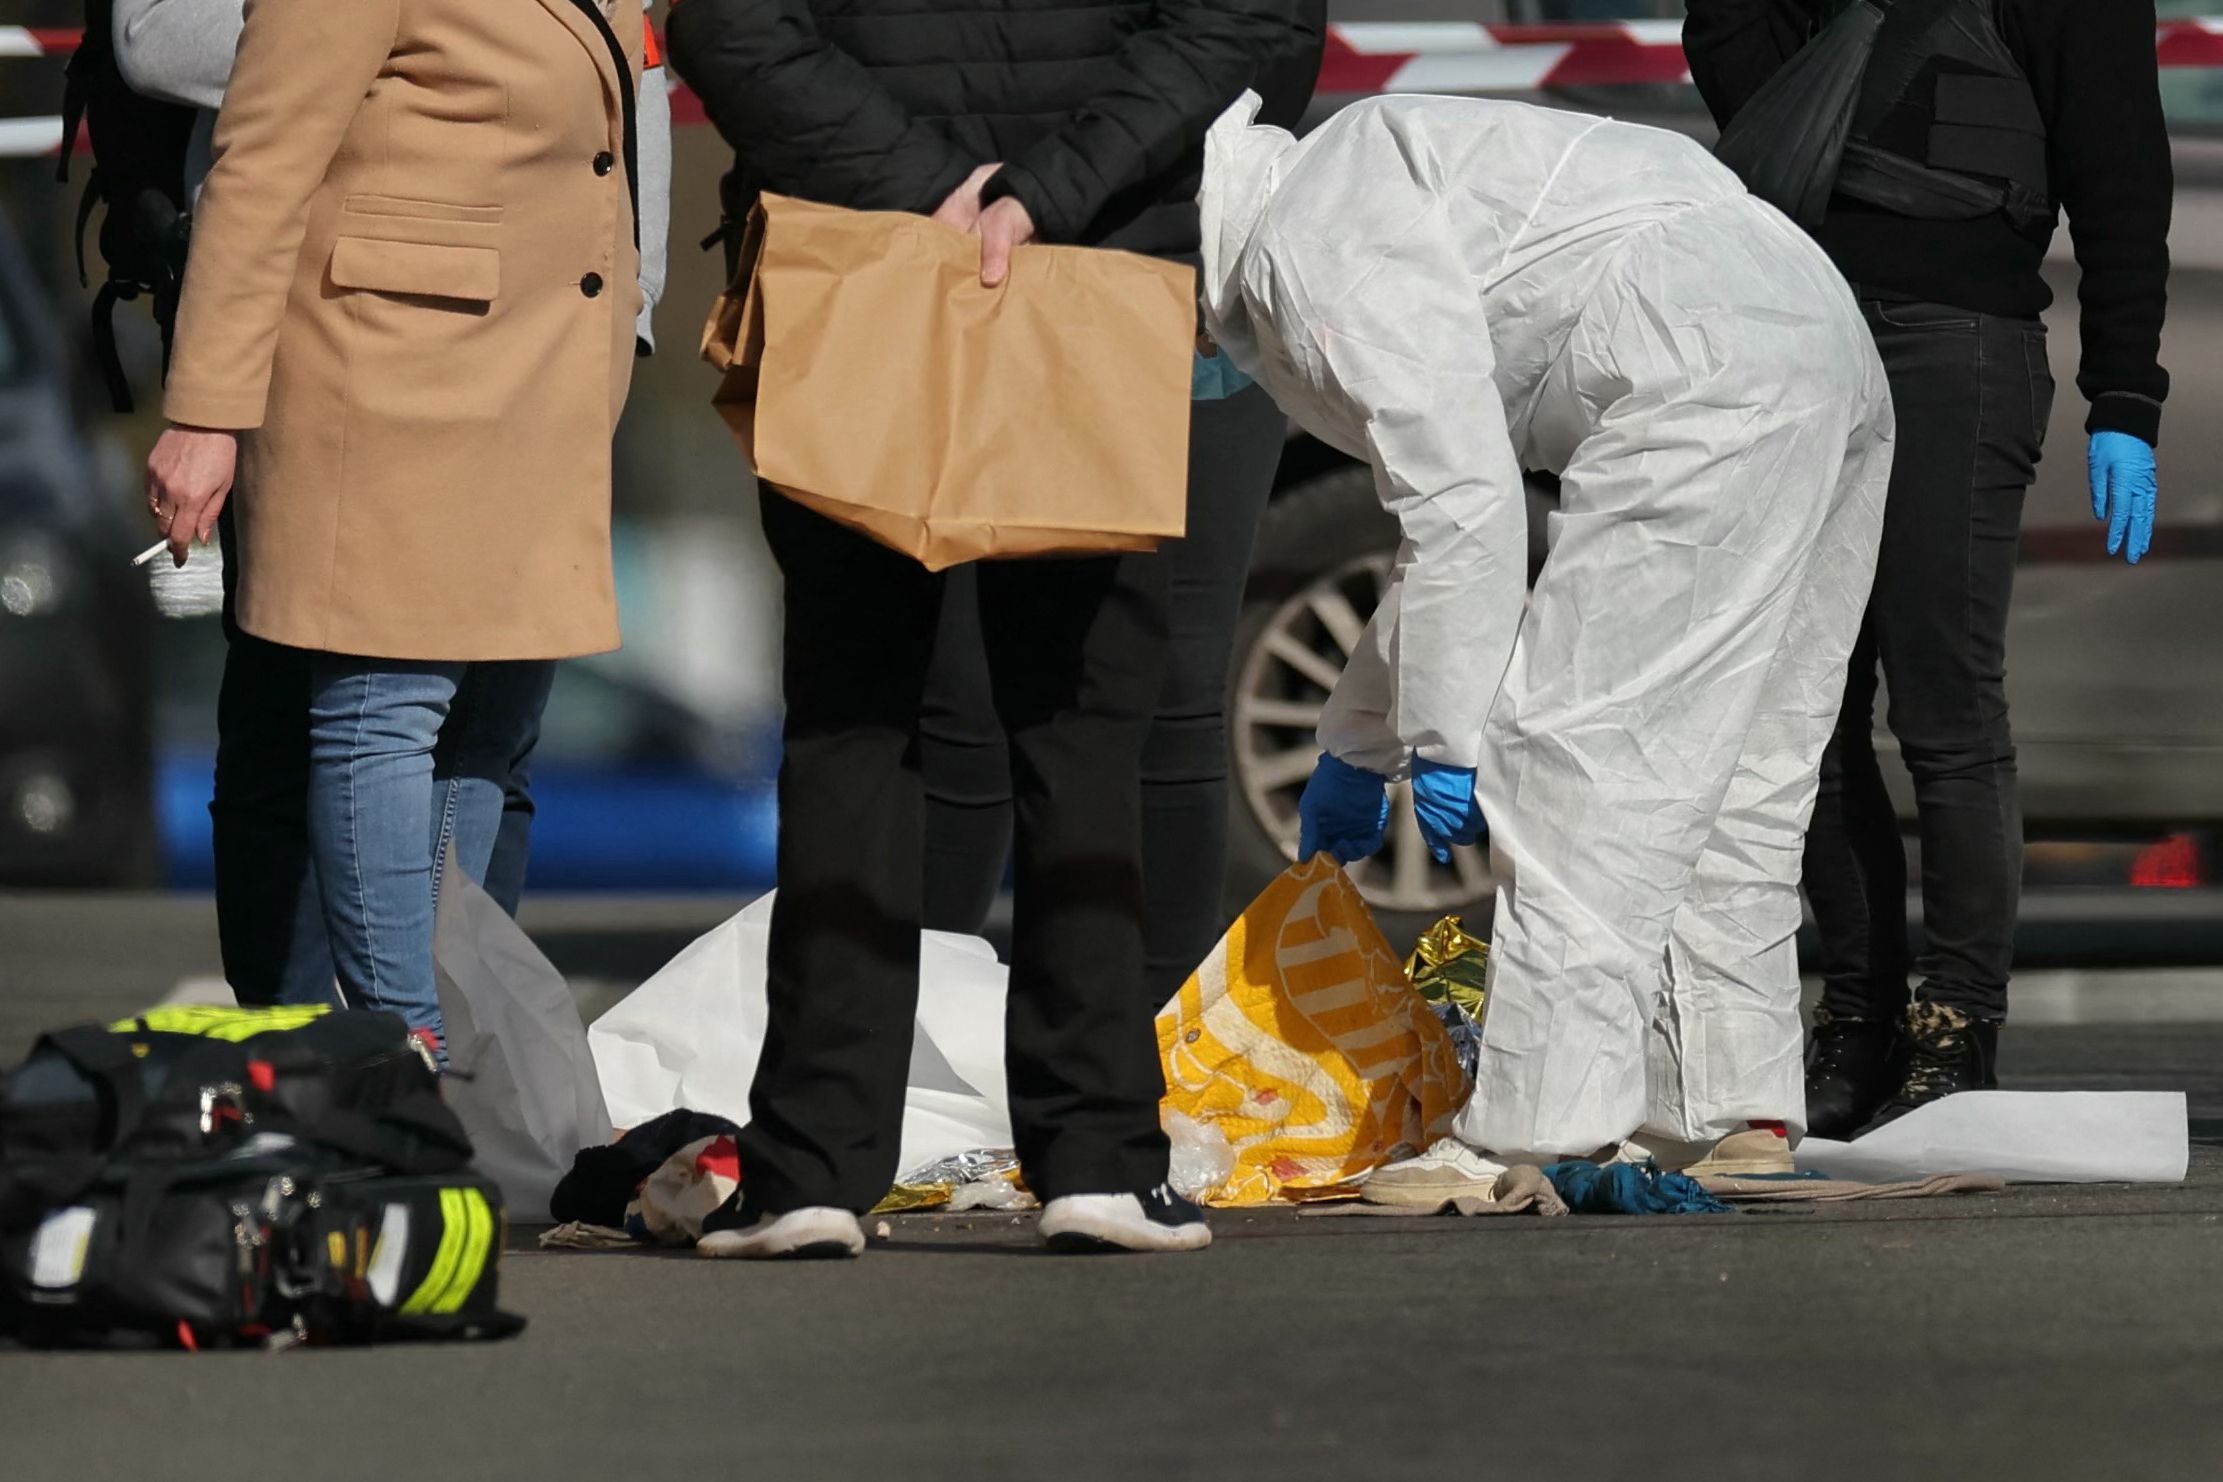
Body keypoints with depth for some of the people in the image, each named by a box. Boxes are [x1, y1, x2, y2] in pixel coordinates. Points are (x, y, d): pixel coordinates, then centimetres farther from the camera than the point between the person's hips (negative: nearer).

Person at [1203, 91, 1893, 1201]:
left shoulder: (1319, 243, -6)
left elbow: (1465, 498, -14)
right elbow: (1446, 509, 37)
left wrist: (1444, 740, -9)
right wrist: (1357, 743, 41)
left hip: (1713, 374, -11)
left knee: (1582, 747, -8)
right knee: (1727, 766, 15)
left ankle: (1536, 1138, -9)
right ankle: (1733, 1111, 19)